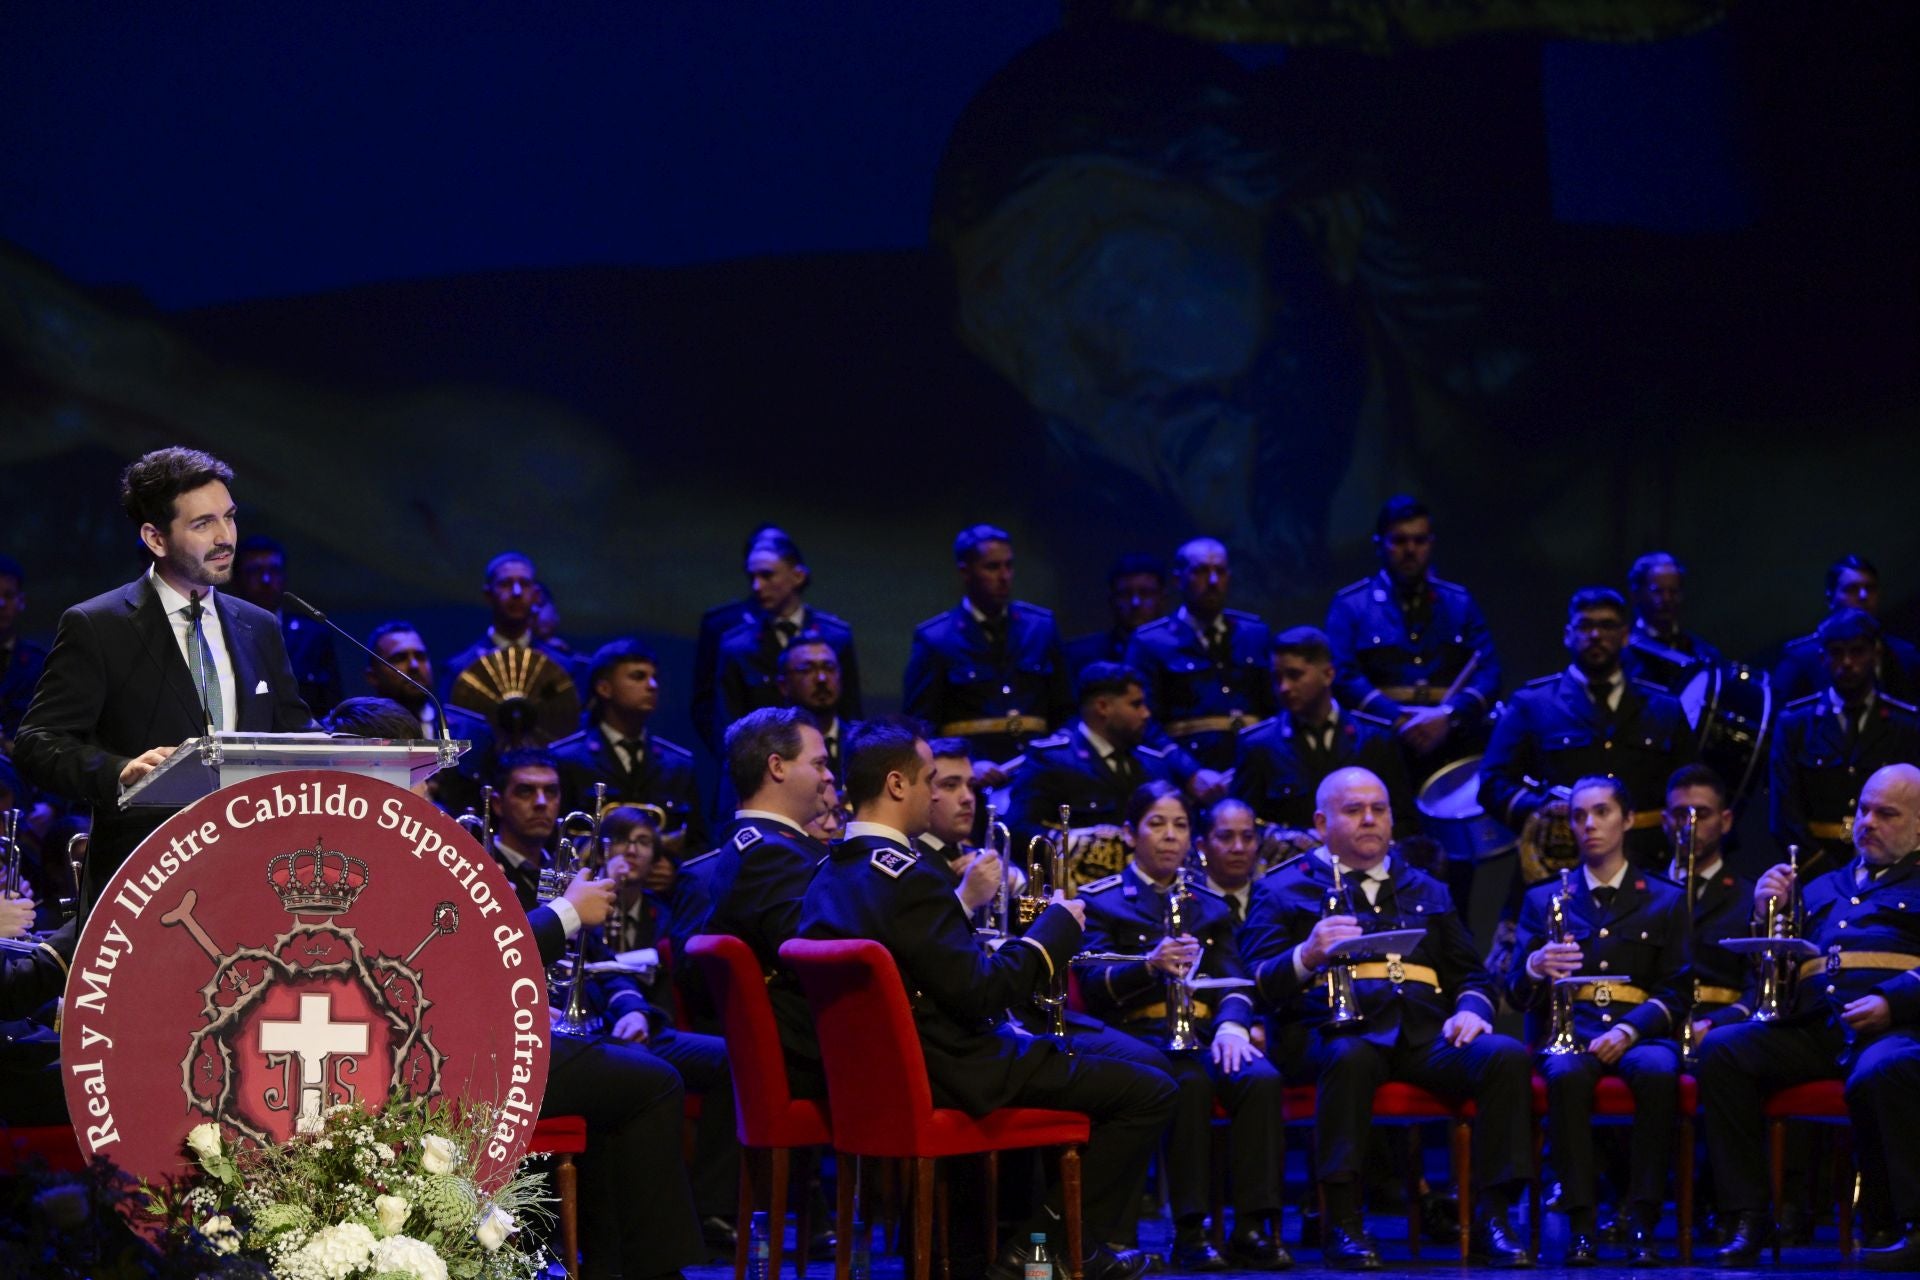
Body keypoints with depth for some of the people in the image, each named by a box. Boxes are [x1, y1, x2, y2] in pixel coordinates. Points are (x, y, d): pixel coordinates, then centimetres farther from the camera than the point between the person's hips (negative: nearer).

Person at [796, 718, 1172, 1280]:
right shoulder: (908, 877, -22)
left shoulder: (829, 876, 7)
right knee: (1148, 1092, -5)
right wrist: (1056, 924, -11)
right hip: (948, 1079, -10)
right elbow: (980, 992, -23)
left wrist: (964, 899, 14)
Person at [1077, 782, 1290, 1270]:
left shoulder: (1210, 905, 23)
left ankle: (1251, 1228, -30)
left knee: (1262, 1079, -29)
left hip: (1203, 1032, 4)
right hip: (1138, 1036, -4)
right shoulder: (1100, 899, 9)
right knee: (1189, 1082, -37)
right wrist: (1150, 965, -25)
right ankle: (1189, 1233, -35)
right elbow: (1094, 986, -5)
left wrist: (1232, 1026, -13)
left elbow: (1232, 980, 10)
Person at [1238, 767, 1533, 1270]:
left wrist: (1471, 1008, 3)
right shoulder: (1284, 889, 15)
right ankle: (1342, 1224, -35)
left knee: (1506, 1055, -26)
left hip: (1423, 1034, 4)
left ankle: (1492, 1217, -22)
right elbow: (1260, 981, 2)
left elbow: (1472, 977, 27)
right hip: (1331, 1029, -4)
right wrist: (1307, 955, -19)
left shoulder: (1426, 891, 29)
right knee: (1351, 1056, -40)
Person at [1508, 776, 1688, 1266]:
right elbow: (1516, 994, 11)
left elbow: (1675, 992, 6)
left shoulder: (1666, 901, 17)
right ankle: (1581, 1223, -35)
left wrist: (1629, 1030, -13)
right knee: (1566, 1074, -37)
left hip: (1640, 1031, 0)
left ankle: (1642, 1222, -33)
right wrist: (1535, 967, -14)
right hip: (1567, 1030, 0)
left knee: (1658, 1072, -37)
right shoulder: (1544, 900, 20)